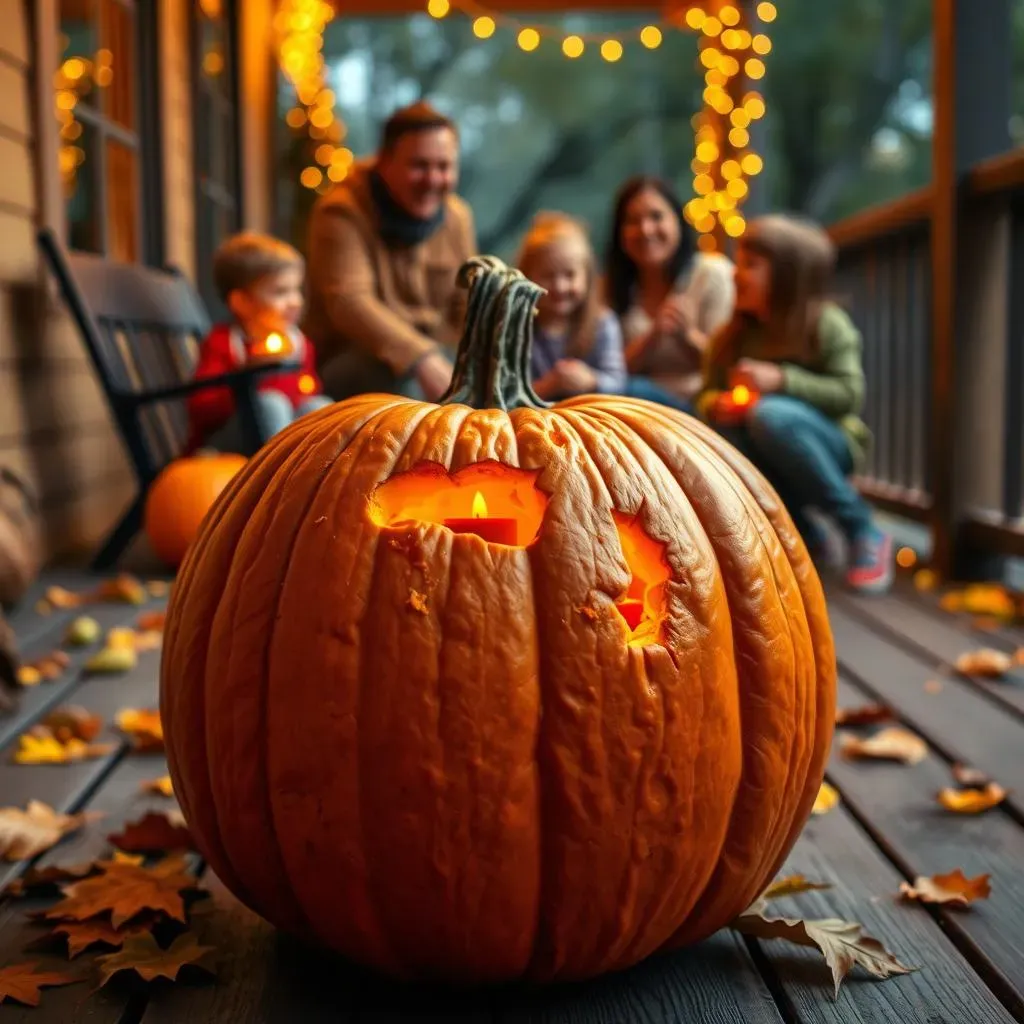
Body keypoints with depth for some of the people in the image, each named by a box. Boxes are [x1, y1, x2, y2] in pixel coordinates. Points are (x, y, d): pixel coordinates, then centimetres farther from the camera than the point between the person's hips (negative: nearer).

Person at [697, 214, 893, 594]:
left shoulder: (828, 325, -10)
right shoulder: (732, 337, 2)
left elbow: (850, 395, -17)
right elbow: (707, 395, 4)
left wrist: (782, 381, -28)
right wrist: (718, 405, -21)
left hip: (829, 446, -4)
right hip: (771, 465, 4)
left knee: (770, 414, -35)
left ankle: (864, 531, -22)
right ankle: (804, 534, -11)